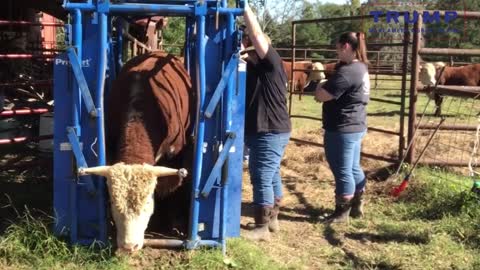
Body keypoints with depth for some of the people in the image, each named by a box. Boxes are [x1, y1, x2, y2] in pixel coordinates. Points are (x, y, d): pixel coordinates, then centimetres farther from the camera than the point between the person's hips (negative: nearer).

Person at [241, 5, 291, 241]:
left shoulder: (271, 62, -13)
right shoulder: (254, 66, 13)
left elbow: (257, 34, -25)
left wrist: (245, 8, -23)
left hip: (270, 132, -10)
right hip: (264, 131, 10)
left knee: (262, 178, -7)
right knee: (271, 176, 17)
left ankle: (261, 228, -1)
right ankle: (272, 220, 28)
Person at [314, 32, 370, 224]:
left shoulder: (346, 72, -23)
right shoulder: (360, 68, 9)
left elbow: (320, 96, -23)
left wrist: (319, 87, -4)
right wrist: (325, 87, 1)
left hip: (342, 128, -10)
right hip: (356, 126, 10)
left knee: (342, 171, 1)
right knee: (353, 168, 18)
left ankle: (342, 212, 11)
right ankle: (357, 207, 28)